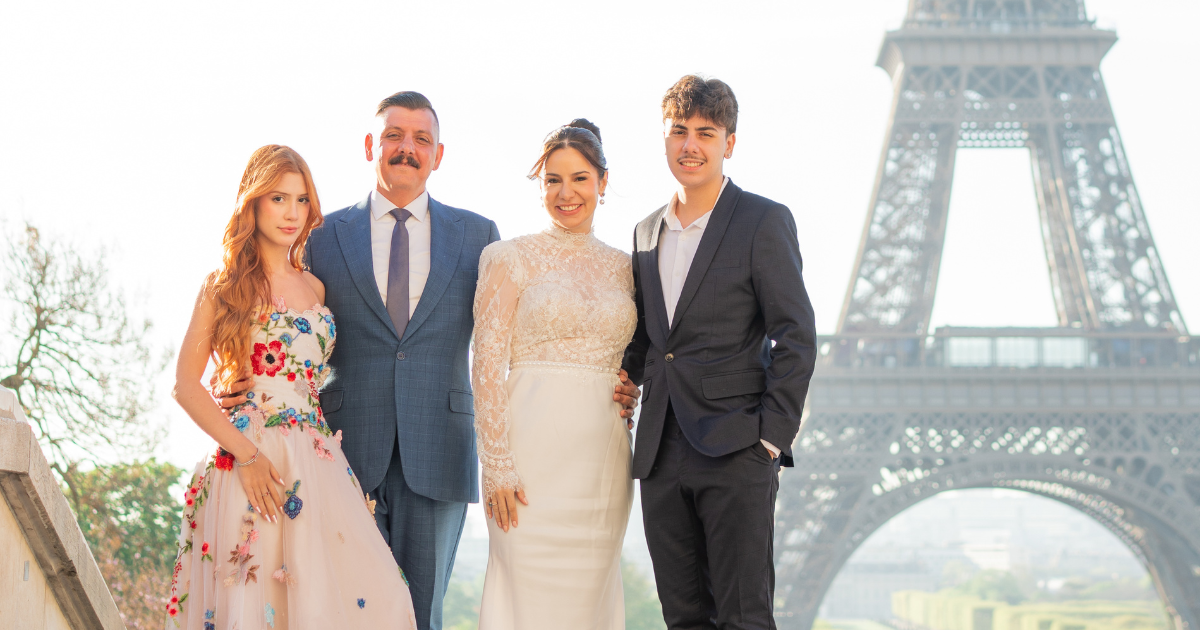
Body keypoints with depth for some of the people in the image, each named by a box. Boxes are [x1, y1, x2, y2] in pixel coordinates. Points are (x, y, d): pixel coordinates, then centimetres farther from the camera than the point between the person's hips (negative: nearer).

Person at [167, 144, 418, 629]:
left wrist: (345, 462, 6)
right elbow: (186, 386, -2)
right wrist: (245, 454, -12)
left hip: (319, 466, 4)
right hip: (249, 465, -4)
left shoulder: (315, 288, 16)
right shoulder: (223, 287, 3)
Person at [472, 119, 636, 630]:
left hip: (604, 455, 4)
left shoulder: (622, 267, 13)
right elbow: (488, 366, -6)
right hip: (535, 449, -4)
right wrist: (498, 467, -12)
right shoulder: (512, 258, 0)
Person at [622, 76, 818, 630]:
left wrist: (772, 438, -12)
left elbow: (796, 337, -6)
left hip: (735, 454, -6)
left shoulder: (764, 221, -2)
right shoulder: (647, 232, 17)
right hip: (661, 455, 6)